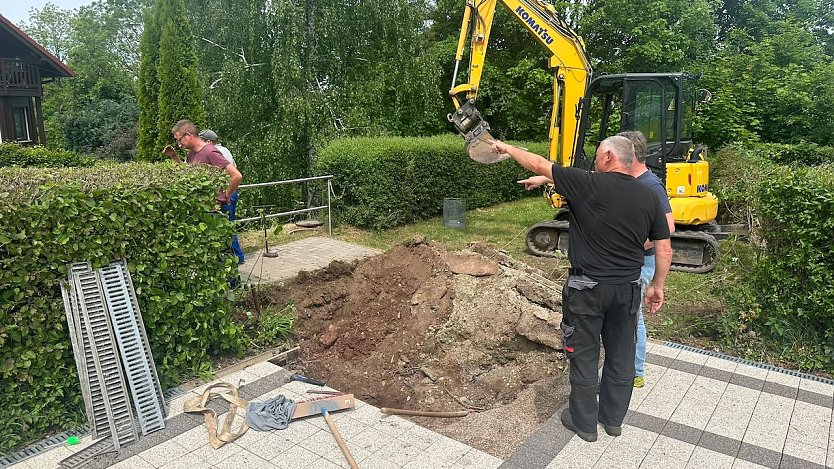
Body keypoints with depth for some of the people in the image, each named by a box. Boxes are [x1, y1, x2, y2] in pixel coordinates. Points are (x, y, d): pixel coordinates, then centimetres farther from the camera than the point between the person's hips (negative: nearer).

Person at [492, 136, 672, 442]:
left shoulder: (589, 185, -13)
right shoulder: (648, 197, 1)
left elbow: (540, 165, -4)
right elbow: (665, 250, 4)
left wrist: (506, 148, 10)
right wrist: (657, 286, 16)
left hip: (588, 288, -5)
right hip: (628, 289, 5)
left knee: (584, 355, 10)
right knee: (621, 356, 17)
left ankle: (584, 422, 24)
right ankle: (613, 419, 34)